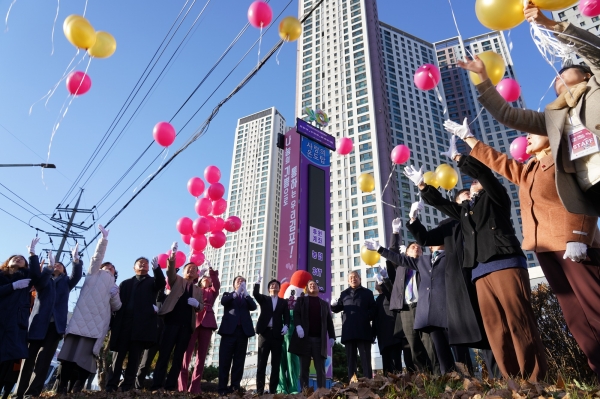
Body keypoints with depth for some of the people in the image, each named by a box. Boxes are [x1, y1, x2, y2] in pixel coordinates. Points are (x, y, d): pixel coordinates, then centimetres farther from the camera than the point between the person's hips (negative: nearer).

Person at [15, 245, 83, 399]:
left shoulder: (66, 282, 18)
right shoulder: (45, 280, 16)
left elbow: (76, 276, -1)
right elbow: (38, 283, -7)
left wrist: (76, 260, -16)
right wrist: (49, 266, -20)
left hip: (56, 324, 0)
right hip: (39, 322, 0)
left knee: (44, 358, -7)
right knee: (30, 357, -1)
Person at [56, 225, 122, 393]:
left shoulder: (114, 286, 27)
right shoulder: (94, 274, 20)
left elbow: (116, 307, 19)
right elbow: (97, 257, 6)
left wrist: (115, 296, -1)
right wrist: (104, 239, -3)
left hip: (98, 327, 3)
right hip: (82, 321, -2)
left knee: (85, 358, -5)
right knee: (70, 354, -10)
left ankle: (74, 390, -2)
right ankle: (62, 389, -6)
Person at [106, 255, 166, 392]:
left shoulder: (152, 281, 14)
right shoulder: (126, 283, 21)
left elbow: (161, 284, -9)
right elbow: (119, 301, 10)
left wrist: (157, 268, -27)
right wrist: (114, 321, -4)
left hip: (142, 324, -2)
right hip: (123, 323, 2)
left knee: (135, 356, -1)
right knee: (118, 354, 2)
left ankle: (127, 386, 2)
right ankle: (112, 385, 7)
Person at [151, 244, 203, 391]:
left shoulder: (198, 290, 19)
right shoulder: (177, 280, 13)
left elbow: (202, 307, 16)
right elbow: (170, 271, -8)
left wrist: (197, 304, -8)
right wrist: (172, 256, -26)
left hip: (187, 325, 3)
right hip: (172, 321, -3)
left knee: (179, 356, 2)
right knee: (164, 354, -5)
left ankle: (170, 386, 6)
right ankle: (156, 385, -1)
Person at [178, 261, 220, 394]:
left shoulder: (213, 292, 20)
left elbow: (217, 284, 0)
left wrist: (211, 269, -8)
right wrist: (198, 274, -5)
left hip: (207, 322, 1)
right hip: (192, 321, -1)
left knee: (202, 354, -1)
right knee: (187, 352, -8)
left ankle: (195, 387, 1)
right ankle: (182, 386, -6)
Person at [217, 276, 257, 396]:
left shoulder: (247, 298, 21)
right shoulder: (228, 295, 16)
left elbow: (254, 307, 1)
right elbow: (223, 302, -6)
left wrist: (245, 292, -6)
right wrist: (236, 293, -11)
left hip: (243, 331, 2)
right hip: (229, 330, -2)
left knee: (239, 361, 0)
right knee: (225, 360, -4)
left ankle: (235, 387, 3)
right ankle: (223, 388, 0)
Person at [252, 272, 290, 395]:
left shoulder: (283, 302, 15)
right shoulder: (264, 299, 13)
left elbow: (286, 316, 6)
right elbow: (255, 294, -7)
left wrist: (286, 325, -14)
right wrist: (258, 281, -19)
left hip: (277, 334, 1)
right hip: (265, 332, -1)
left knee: (276, 364, 1)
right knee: (261, 363, -1)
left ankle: (272, 390, 6)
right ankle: (259, 390, 3)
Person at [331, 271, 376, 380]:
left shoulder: (367, 293, 12)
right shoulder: (344, 294, 18)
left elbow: (373, 309, 6)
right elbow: (338, 308, 13)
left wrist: (367, 317, -12)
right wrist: (333, 305, -10)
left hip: (363, 331, -2)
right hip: (348, 332, 2)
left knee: (366, 359, -1)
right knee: (351, 360, 6)